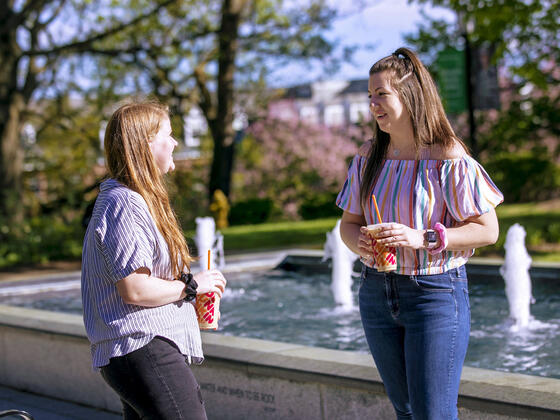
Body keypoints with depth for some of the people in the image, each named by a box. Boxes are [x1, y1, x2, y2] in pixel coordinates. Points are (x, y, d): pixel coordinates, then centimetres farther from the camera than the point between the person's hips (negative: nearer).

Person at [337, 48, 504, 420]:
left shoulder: (448, 158, -12)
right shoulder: (369, 157, 5)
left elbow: (487, 230, -12)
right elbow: (349, 222, 12)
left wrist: (423, 239, -23)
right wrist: (359, 242, -12)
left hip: (436, 291, -6)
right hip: (377, 291, 6)